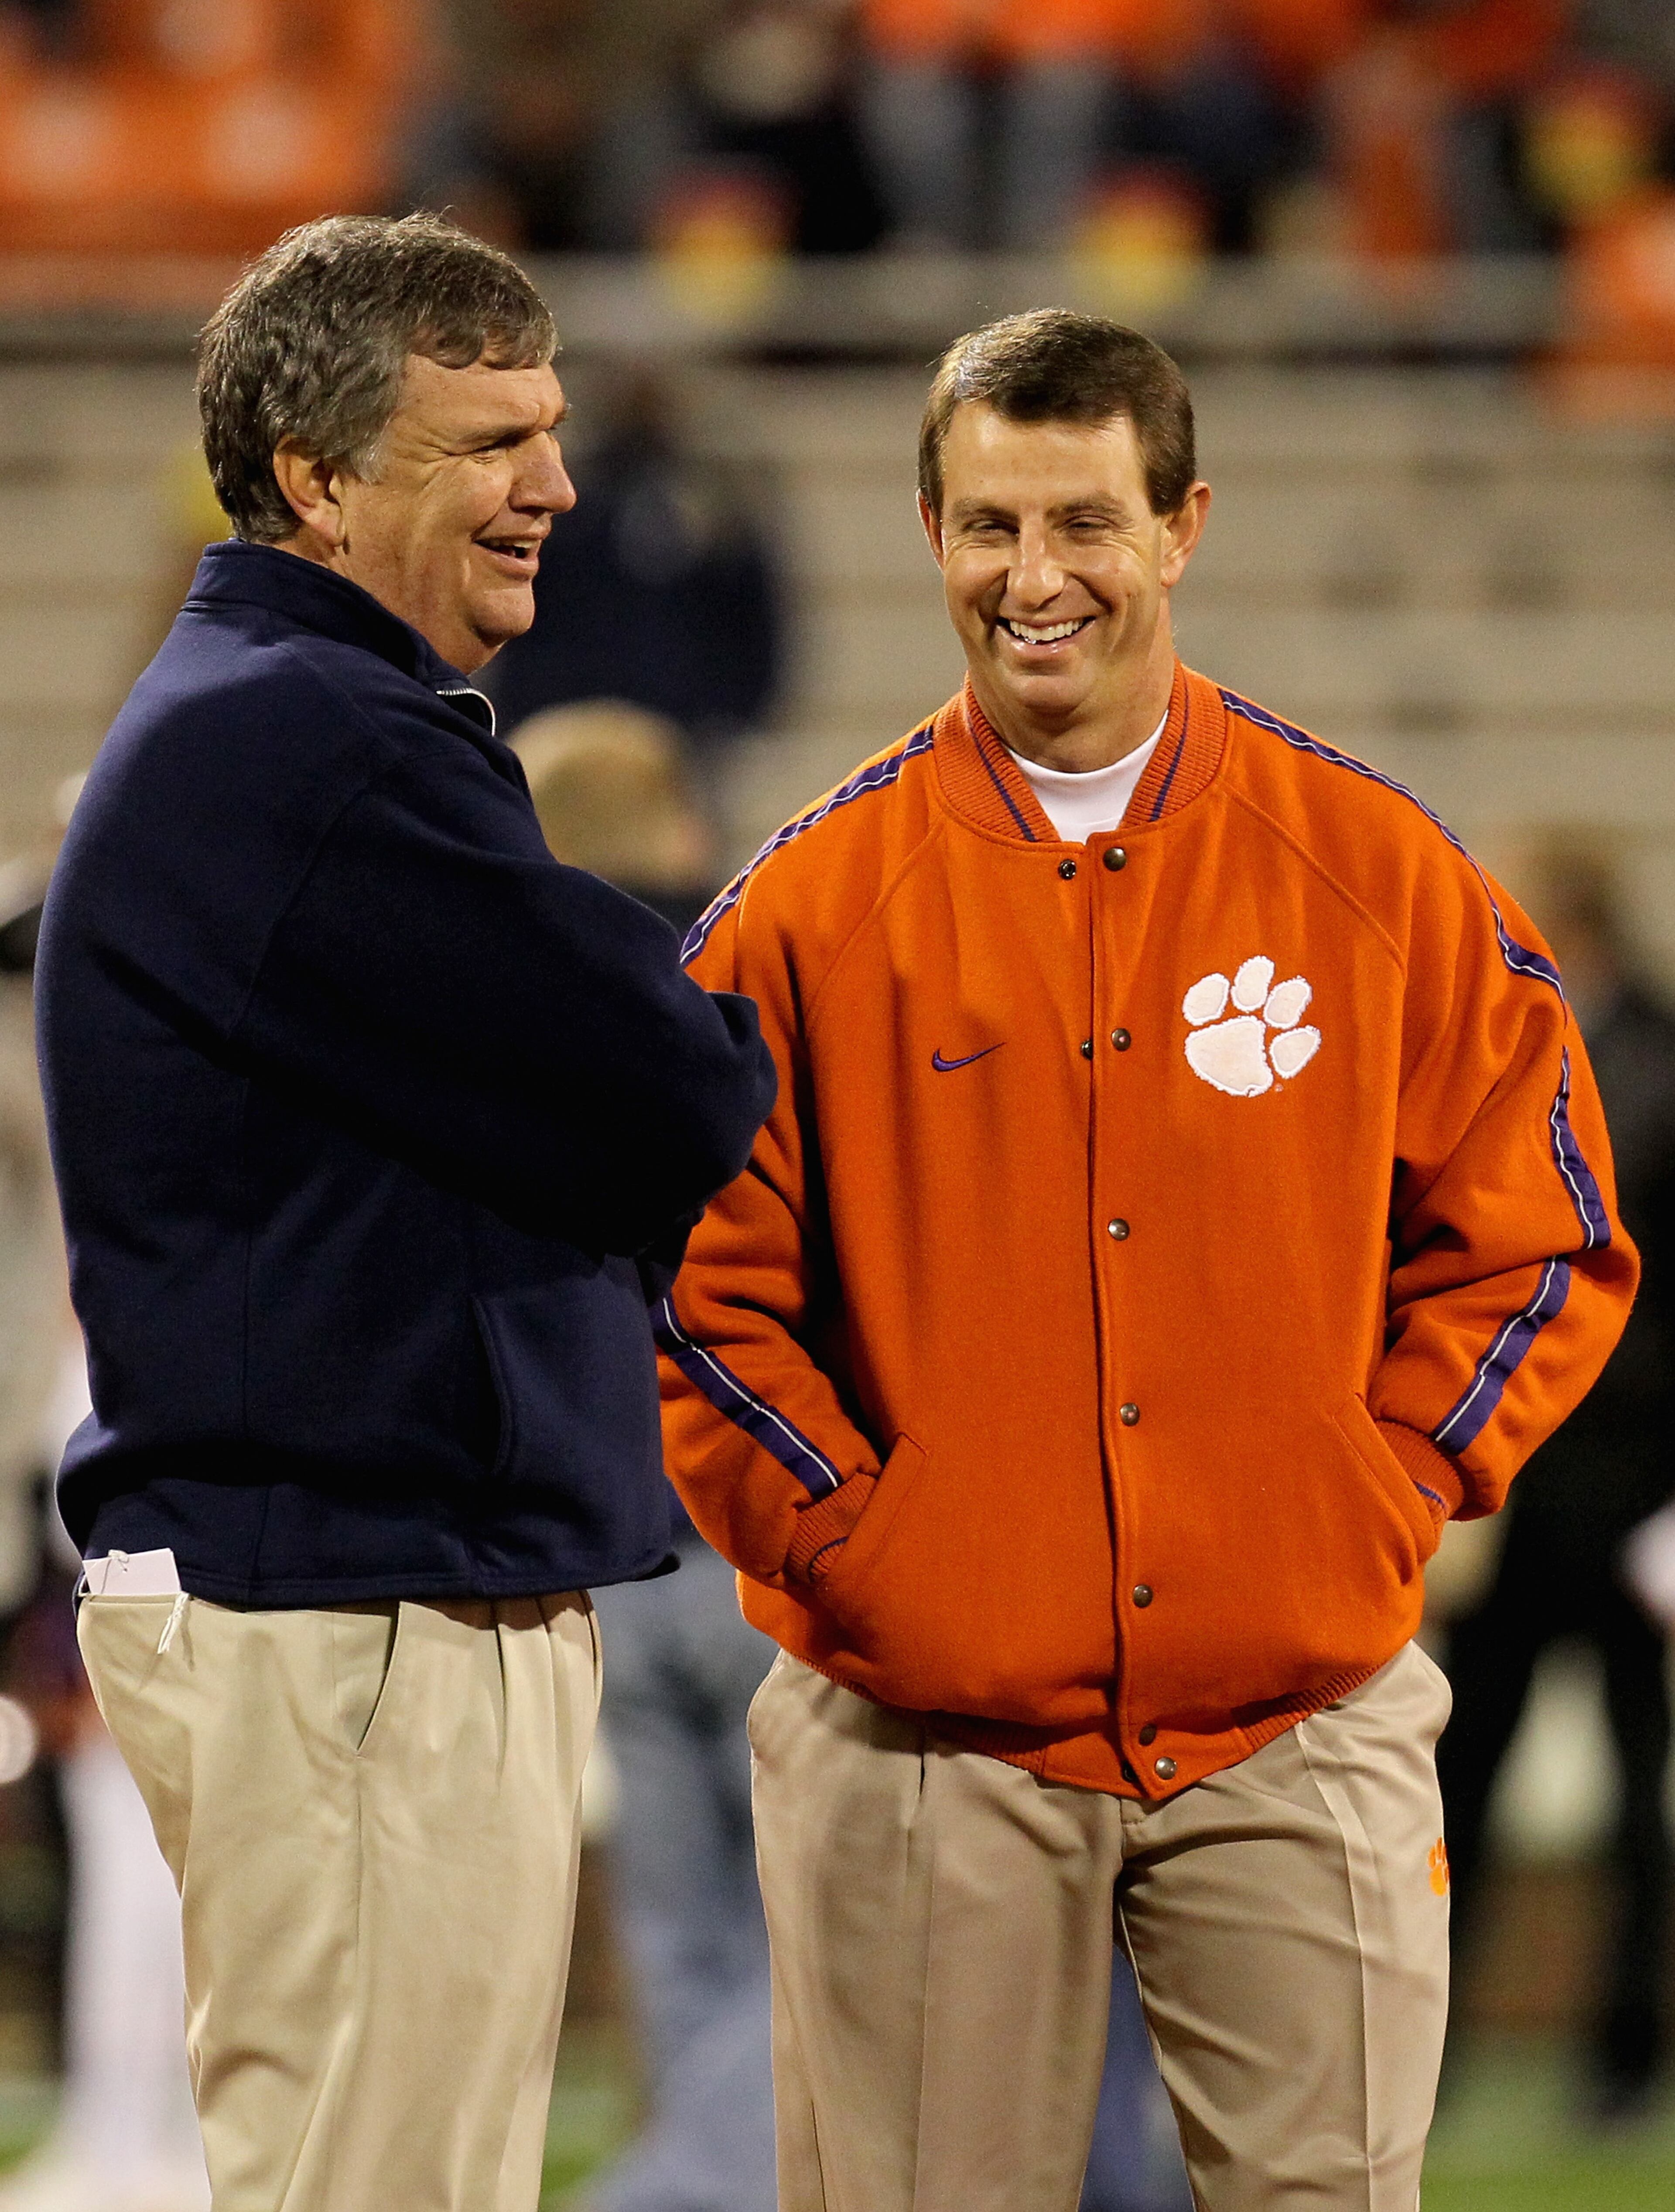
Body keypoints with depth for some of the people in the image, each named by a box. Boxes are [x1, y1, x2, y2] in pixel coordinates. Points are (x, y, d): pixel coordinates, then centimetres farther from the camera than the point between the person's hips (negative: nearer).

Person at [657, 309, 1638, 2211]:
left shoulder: (1374, 874, 4)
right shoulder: (815, 907, 2)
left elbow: (1540, 1243, 8)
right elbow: (695, 1285, 4)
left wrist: (1381, 1500, -1)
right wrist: (852, 1538, -5)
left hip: (1300, 1728, 0)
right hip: (925, 1734, 0)